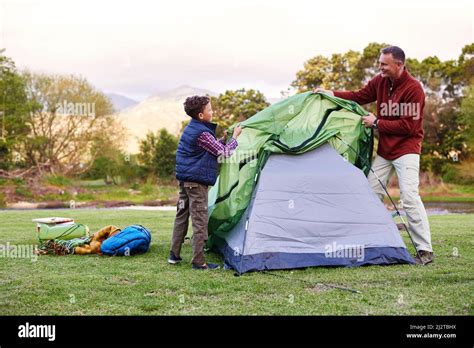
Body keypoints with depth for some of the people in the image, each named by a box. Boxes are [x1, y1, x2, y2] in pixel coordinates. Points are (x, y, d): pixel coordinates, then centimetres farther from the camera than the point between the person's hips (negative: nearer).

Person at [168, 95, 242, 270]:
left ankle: (174, 255, 21)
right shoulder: (202, 133, -17)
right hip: (197, 181, -10)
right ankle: (198, 262, -3)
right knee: (199, 220, -6)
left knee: (181, 216, 14)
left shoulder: (190, 128, 13)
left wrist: (223, 139, 12)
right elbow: (224, 153, -11)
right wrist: (235, 136, 2)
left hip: (184, 178, 10)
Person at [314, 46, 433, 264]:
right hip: (384, 150, 7)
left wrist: (377, 123, -15)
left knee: (409, 196, -16)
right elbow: (358, 97, 14)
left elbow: (407, 126, -21)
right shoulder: (380, 81, 3)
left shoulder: (413, 89, -18)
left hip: (406, 149, -7)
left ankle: (425, 250, -9)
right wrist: (332, 94, 1)